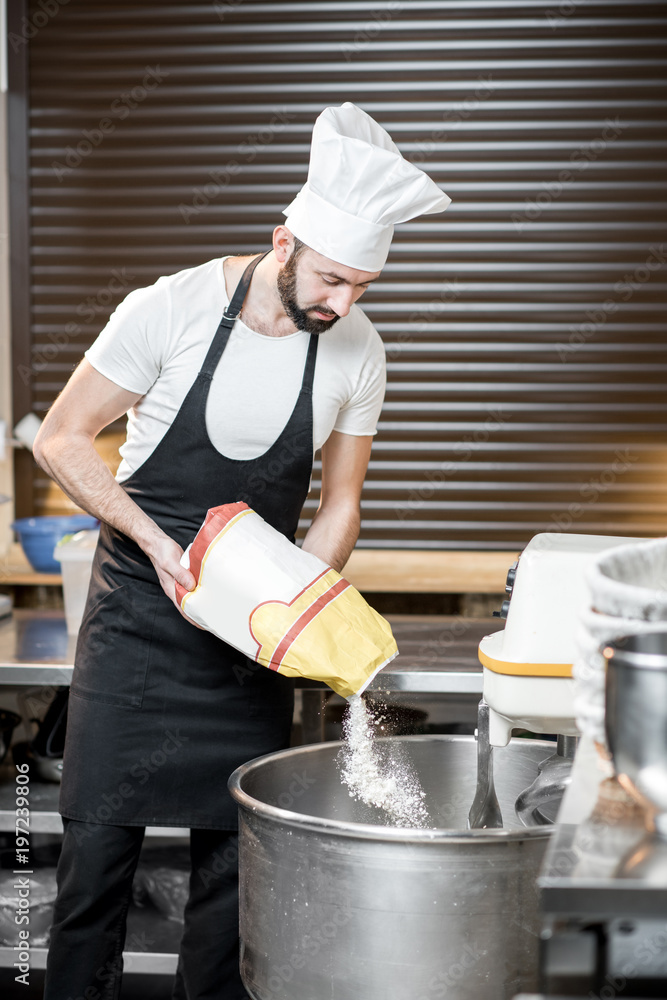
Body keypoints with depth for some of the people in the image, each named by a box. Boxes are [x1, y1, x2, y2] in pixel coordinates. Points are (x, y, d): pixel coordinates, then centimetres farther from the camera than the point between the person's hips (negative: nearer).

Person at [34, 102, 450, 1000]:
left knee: (235, 841, 7)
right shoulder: (172, 309, -15)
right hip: (137, 614, -2)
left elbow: (339, 504, 4)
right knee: (101, 833, 1)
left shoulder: (358, 353, -5)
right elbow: (61, 440, -8)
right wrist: (157, 543, -18)